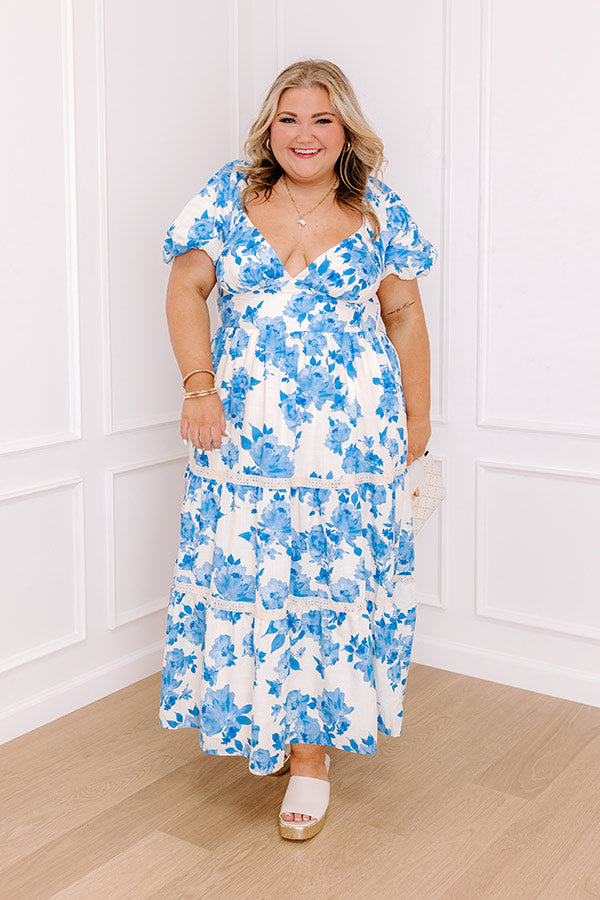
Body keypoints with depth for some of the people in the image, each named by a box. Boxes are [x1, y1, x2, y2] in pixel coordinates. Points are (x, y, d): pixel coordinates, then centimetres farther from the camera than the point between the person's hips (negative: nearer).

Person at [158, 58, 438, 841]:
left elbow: (404, 316, 8)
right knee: (245, 577, 5)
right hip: (244, 435, 1)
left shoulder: (381, 214, 4)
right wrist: (199, 385, -9)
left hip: (352, 439, -1)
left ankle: (312, 753, 15)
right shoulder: (228, 199, 4)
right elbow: (187, 290, 4)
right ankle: (266, 722, 29)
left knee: (333, 582, 1)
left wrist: (416, 419, 8)